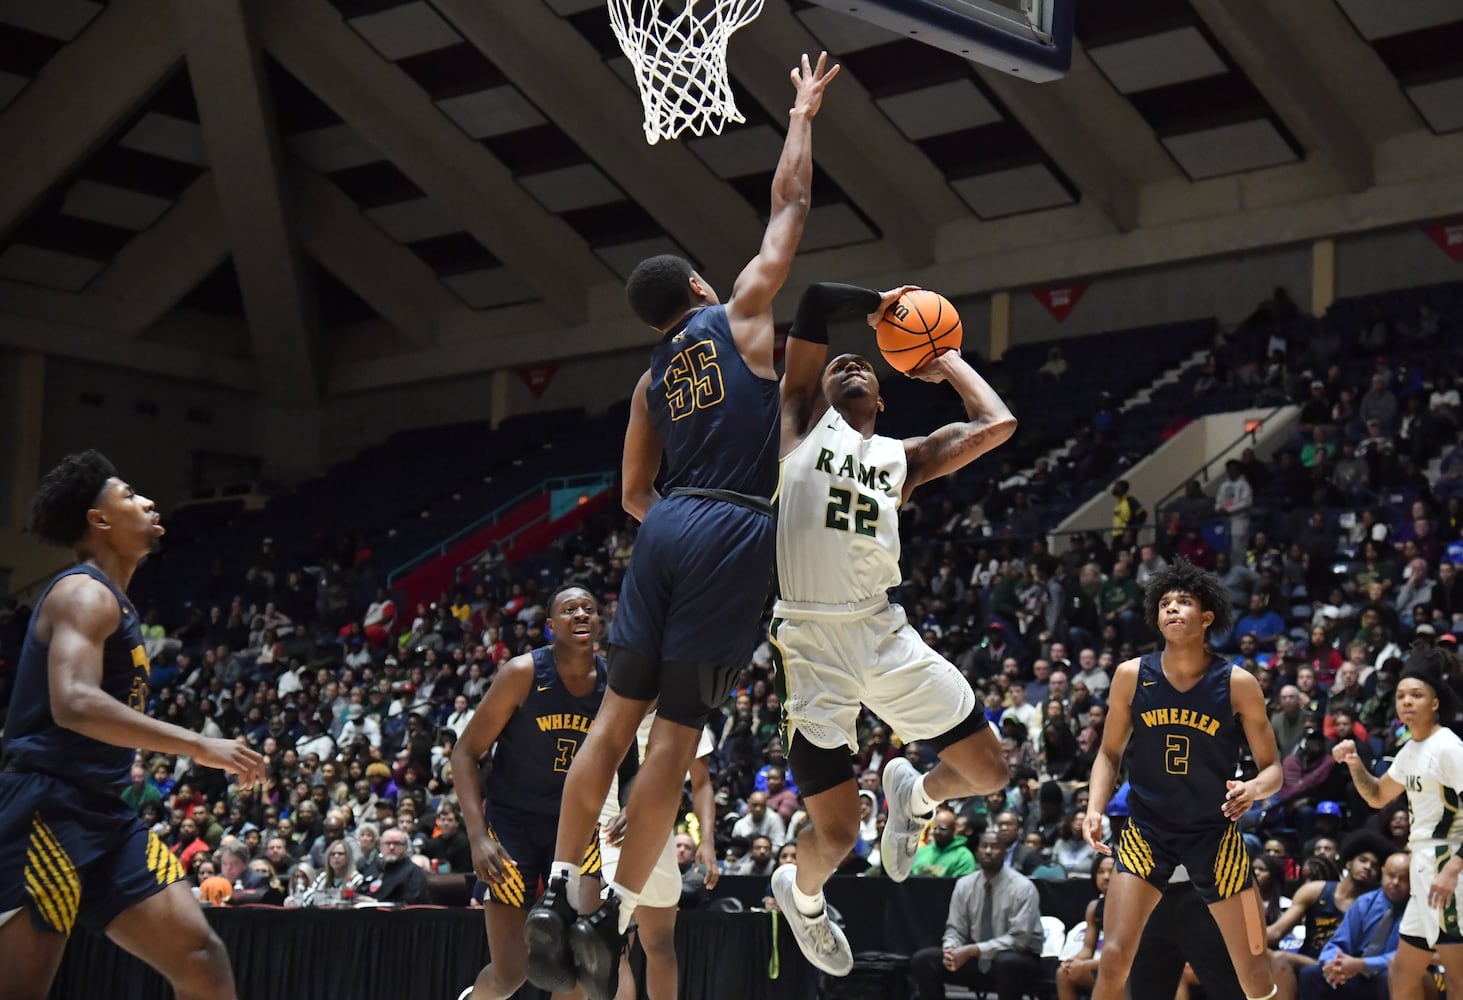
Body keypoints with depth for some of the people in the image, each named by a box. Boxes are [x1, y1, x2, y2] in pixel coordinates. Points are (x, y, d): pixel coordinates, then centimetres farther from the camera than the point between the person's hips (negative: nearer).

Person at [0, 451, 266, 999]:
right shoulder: (86, 593, -11)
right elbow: (73, 703, -27)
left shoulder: (111, 602, 20)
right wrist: (198, 746, -29)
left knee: (200, 956, 0)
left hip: (103, 812, 10)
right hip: (50, 812, -10)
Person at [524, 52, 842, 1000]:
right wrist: (805, 112, 22)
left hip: (665, 529, 5)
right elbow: (790, 201, 11)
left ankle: (558, 893, 7)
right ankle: (615, 917, -4)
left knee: (618, 716, 11)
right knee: (678, 734, -3)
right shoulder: (741, 315, 6)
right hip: (737, 533, -5)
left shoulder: (652, 379, 19)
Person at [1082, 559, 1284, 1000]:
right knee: (1114, 958, -13)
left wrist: (1254, 789, -27)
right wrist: (1095, 808, -12)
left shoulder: (1237, 684, -12)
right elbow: (1109, 753, 5)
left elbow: (1272, 767, -4)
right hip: (1147, 829, 0)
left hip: (1214, 831, 0)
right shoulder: (1132, 675, -8)